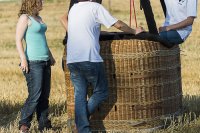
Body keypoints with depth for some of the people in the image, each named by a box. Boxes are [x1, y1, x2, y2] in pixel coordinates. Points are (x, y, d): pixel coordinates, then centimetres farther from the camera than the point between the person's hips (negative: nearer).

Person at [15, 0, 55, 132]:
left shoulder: (38, 18, 18)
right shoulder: (25, 18, -7)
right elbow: (18, 40, -13)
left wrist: (50, 56, 31)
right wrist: (23, 59, -21)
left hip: (45, 61, 8)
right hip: (33, 62, -8)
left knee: (45, 95, 7)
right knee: (35, 95, -11)